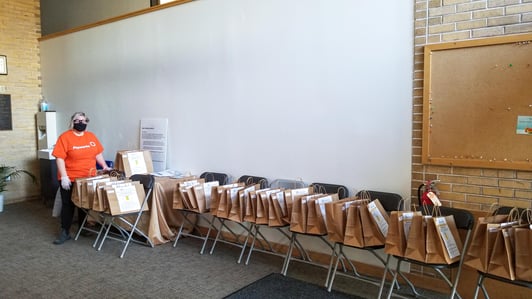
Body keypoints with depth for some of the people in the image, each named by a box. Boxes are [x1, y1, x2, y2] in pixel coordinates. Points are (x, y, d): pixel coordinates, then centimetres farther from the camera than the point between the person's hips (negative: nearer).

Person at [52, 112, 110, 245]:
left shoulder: (91, 136, 7)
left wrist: (104, 166, 3)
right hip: (70, 179, -4)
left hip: (88, 178, 4)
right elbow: (59, 158, -13)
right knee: (68, 205, 5)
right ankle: (65, 232, 14)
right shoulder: (65, 137, -9)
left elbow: (98, 154, 14)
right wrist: (64, 176, -18)